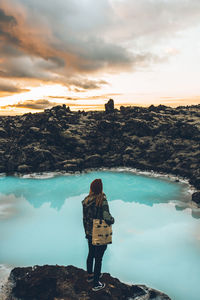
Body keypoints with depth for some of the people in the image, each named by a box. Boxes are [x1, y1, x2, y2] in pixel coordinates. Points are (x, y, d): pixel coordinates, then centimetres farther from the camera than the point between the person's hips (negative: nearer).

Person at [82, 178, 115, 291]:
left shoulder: (86, 200, -2)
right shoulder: (102, 200, -23)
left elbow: (84, 218, 6)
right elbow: (107, 218, -28)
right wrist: (113, 219, -5)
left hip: (90, 234, 6)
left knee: (91, 254, 24)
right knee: (98, 258, 7)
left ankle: (90, 275, 44)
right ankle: (96, 284, 20)